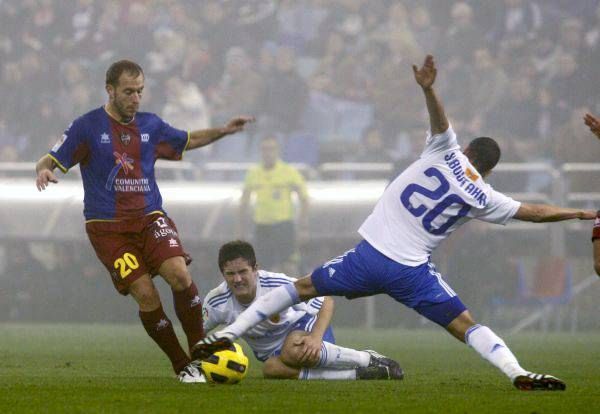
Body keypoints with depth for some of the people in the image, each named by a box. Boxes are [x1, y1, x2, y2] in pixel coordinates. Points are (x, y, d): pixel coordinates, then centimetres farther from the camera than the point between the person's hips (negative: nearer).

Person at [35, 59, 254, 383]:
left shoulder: (150, 125, 10)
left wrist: (222, 131, 13)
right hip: (107, 226, -3)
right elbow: (50, 160, -3)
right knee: (145, 294, -16)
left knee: (179, 273, -22)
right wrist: (44, 171, -27)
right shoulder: (87, 127, -3)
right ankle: (182, 367, -2)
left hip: (150, 217, 3)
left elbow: (187, 141, 28)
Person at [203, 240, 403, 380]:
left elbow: (326, 301, -19)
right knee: (271, 370, -35)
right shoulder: (217, 302, -17)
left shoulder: (277, 285, -26)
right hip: (270, 353, 4)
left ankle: (369, 359, -25)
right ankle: (356, 375, -27)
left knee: (295, 351, -42)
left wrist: (316, 337, -35)